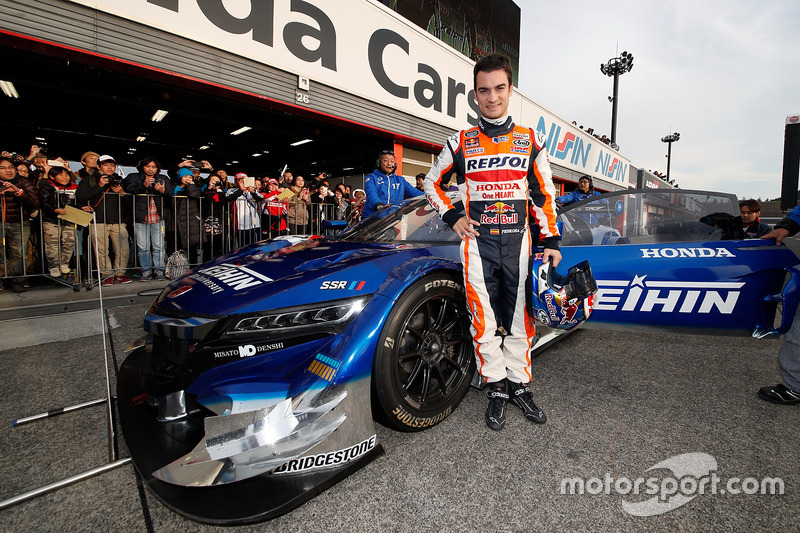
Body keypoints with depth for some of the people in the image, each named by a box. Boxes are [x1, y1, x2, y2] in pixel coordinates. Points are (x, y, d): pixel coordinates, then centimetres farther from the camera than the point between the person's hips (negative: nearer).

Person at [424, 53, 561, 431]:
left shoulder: (531, 142, 9)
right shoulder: (460, 143, 6)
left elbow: (544, 195, 12)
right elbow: (432, 181, 15)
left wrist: (551, 240, 6)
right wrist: (452, 217, 3)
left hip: (518, 243, 1)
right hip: (477, 244, -1)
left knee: (520, 318, 8)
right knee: (484, 320, 2)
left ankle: (519, 385, 26)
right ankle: (496, 389, 20)